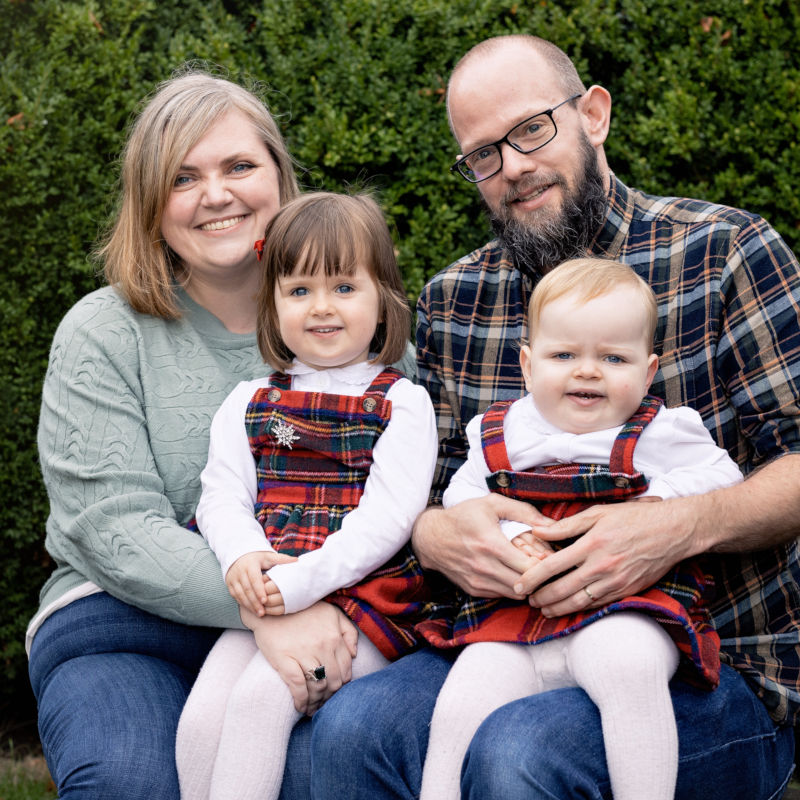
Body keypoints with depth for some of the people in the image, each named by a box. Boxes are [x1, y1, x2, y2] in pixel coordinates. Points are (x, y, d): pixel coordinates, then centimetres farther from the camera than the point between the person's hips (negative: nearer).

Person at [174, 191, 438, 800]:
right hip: (261, 601, 4)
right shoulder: (249, 403, 17)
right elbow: (222, 497, 8)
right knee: (202, 714, -17)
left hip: (368, 597, -4)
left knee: (260, 695, -25)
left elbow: (387, 516, -8)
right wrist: (242, 557, -15)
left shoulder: (403, 403, 3)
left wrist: (300, 581, -19)